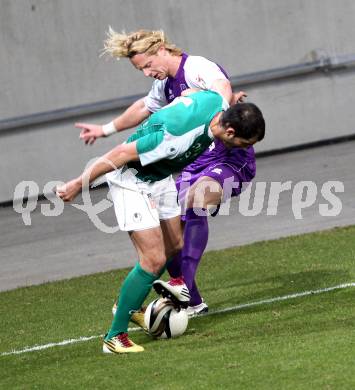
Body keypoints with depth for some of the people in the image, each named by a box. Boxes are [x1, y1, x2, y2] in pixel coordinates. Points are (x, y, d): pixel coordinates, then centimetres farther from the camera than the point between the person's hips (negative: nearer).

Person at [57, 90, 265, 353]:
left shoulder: (218, 103, -15)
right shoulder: (177, 136, -38)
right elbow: (121, 154, -28)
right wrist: (79, 185, -19)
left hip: (160, 178, 9)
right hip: (132, 181, -9)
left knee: (175, 247, 17)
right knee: (154, 260, -13)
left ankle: (129, 306, 36)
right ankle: (115, 337, -3)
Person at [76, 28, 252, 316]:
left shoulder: (198, 68, -15)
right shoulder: (165, 84, 12)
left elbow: (224, 92, -37)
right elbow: (143, 108, 34)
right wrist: (106, 130, 44)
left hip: (231, 160, -9)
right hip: (195, 163, 9)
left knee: (194, 200, -35)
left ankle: (183, 284, -37)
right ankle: (192, 301, 4)